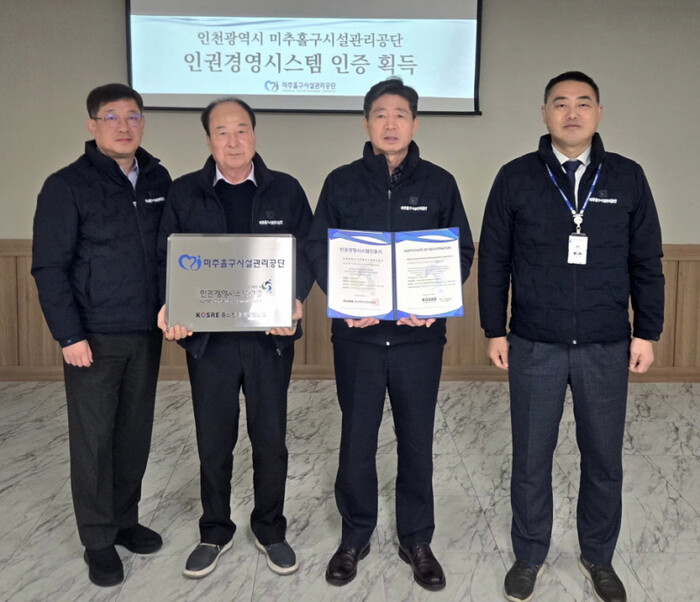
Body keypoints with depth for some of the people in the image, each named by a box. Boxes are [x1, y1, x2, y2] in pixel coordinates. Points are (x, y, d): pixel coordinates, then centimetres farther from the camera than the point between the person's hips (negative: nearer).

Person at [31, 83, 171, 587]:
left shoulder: (160, 181, 7)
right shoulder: (67, 186, -6)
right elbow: (49, 267, -8)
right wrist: (69, 335, -12)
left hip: (147, 334, 4)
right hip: (94, 337, -4)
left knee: (136, 432, 12)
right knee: (94, 437, 5)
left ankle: (125, 519, 30)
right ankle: (99, 540, 19)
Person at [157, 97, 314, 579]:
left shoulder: (286, 190, 2)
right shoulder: (185, 193, 4)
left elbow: (307, 252, 1)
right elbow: (167, 257, 3)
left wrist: (295, 301, -16)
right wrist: (171, 306, -14)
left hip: (270, 335, 0)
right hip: (207, 335, 1)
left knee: (270, 437, 10)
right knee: (213, 440, 11)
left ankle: (271, 531, 30)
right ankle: (215, 533, 30)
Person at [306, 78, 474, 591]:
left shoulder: (439, 183, 4)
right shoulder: (342, 182, 4)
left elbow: (463, 251, 4)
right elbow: (318, 250, 3)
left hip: (419, 334, 0)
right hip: (358, 334, 0)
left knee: (417, 440, 10)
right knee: (357, 439, 10)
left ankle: (417, 540, 28)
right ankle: (355, 537, 28)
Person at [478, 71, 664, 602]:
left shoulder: (627, 178, 2)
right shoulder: (516, 178, -1)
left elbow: (647, 263, 6)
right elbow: (493, 260, 2)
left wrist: (648, 332, 3)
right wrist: (495, 330, -1)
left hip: (606, 348, 1)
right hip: (534, 347, -1)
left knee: (604, 458, 12)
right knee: (531, 458, 10)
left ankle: (599, 557, 33)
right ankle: (529, 556, 30)